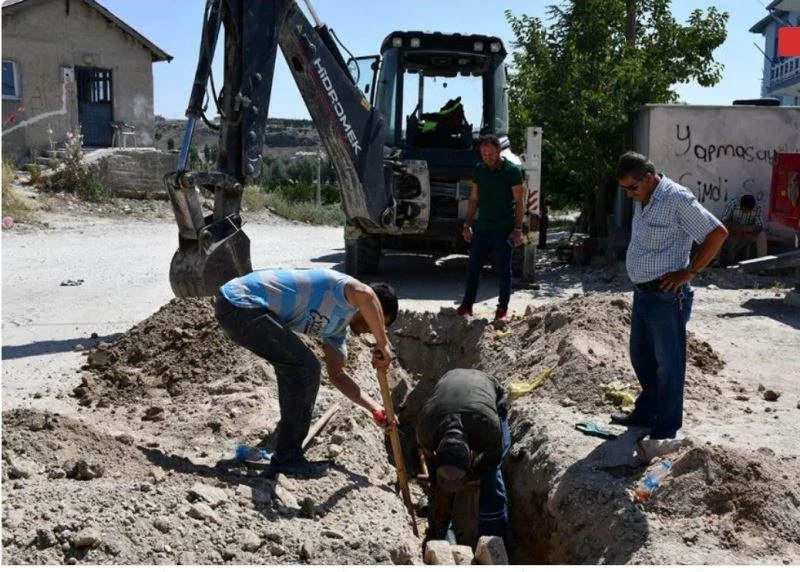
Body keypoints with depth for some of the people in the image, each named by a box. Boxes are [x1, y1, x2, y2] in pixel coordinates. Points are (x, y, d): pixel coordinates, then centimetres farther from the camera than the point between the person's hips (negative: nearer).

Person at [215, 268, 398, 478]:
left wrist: (375, 409, 16)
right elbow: (364, 294, -37)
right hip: (240, 304, -11)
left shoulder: (339, 323, 17)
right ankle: (287, 458, 1)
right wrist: (383, 344, -28)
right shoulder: (344, 294, -11)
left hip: (238, 307, 11)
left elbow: (337, 374, 22)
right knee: (305, 368, -9)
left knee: (294, 366, 23)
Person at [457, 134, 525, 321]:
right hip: (482, 229, 4)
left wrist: (517, 229, -14)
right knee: (473, 268, 4)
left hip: (504, 230, -4)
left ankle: (503, 307, 15)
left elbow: (519, 202, -7)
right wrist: (467, 224, 7)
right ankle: (467, 305, 12)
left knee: (504, 270, 6)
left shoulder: (512, 171, -7)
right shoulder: (479, 170, 7)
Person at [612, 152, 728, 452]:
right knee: (641, 357, 19)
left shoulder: (677, 199, -17)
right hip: (642, 292, 9)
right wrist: (639, 284, 12)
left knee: (668, 364, 2)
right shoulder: (643, 200, 10)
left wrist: (689, 272, -16)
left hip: (667, 296, -9)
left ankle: (666, 429, 13)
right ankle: (646, 412, 35)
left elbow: (718, 233, -17)